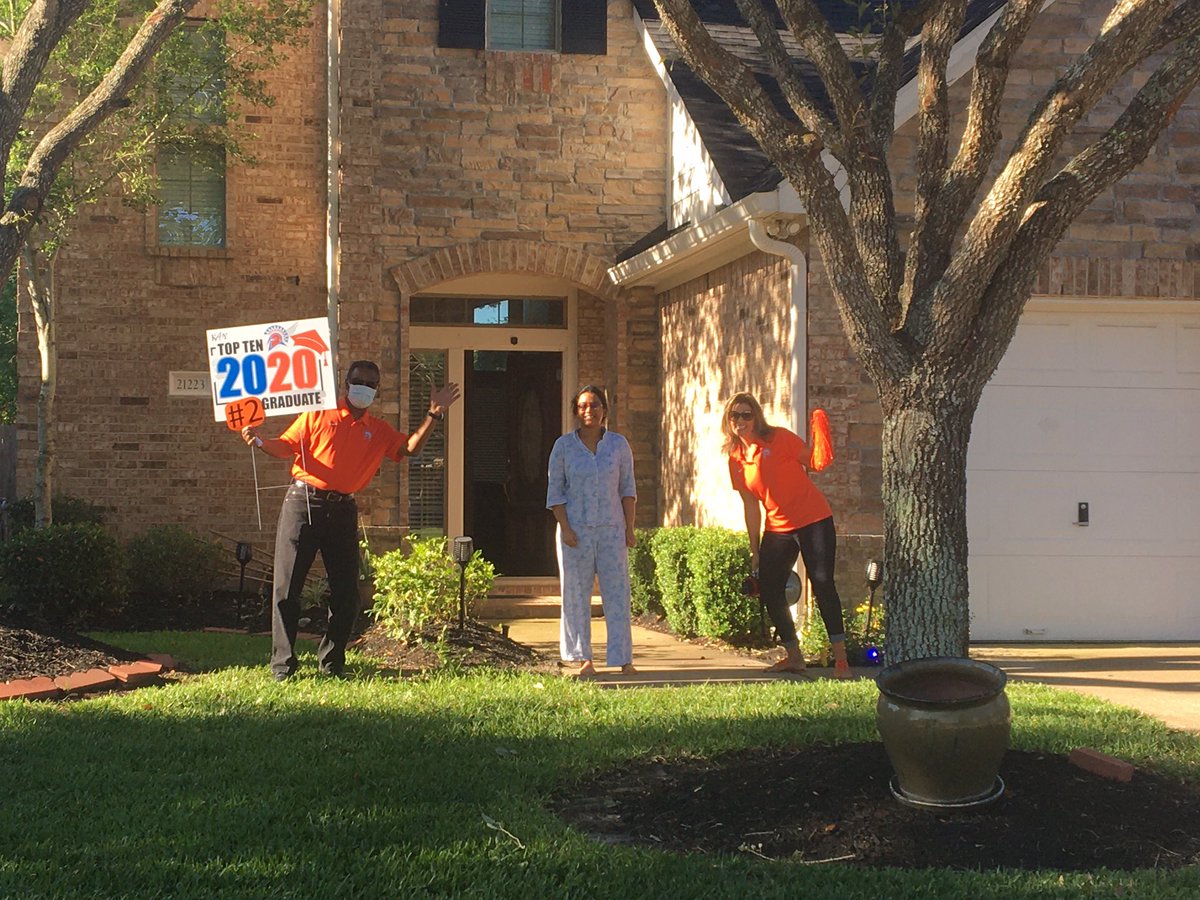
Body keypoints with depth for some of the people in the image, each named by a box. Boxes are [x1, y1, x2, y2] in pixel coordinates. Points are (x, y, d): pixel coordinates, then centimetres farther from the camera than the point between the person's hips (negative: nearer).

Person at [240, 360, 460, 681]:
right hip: (303, 502, -3)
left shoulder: (379, 431, 15)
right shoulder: (317, 415, 4)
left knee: (346, 591, 4)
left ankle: (331, 663, 18)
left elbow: (409, 448, 4)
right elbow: (286, 447, 2)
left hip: (343, 510, 3)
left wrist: (433, 416, -3)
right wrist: (259, 441, -17)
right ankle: (282, 664, 4)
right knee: (287, 586, -3)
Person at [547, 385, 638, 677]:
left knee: (617, 593, -2)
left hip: (611, 529, 1)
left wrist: (629, 528, 3)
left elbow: (627, 488, 9)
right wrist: (565, 528, -7)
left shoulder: (618, 444, 6)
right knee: (576, 594, 1)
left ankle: (623, 659, 1)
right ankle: (584, 660, 7)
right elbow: (555, 491, 3)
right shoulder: (564, 445, 2)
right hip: (576, 530, -1)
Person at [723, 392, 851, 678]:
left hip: (813, 521, -6)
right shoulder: (735, 459, 5)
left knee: (822, 584, -11)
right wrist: (755, 549, 9)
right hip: (777, 530, 6)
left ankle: (840, 658, -8)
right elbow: (751, 506, 9)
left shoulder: (779, 438, -9)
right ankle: (794, 657, 16)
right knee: (768, 590, 2)